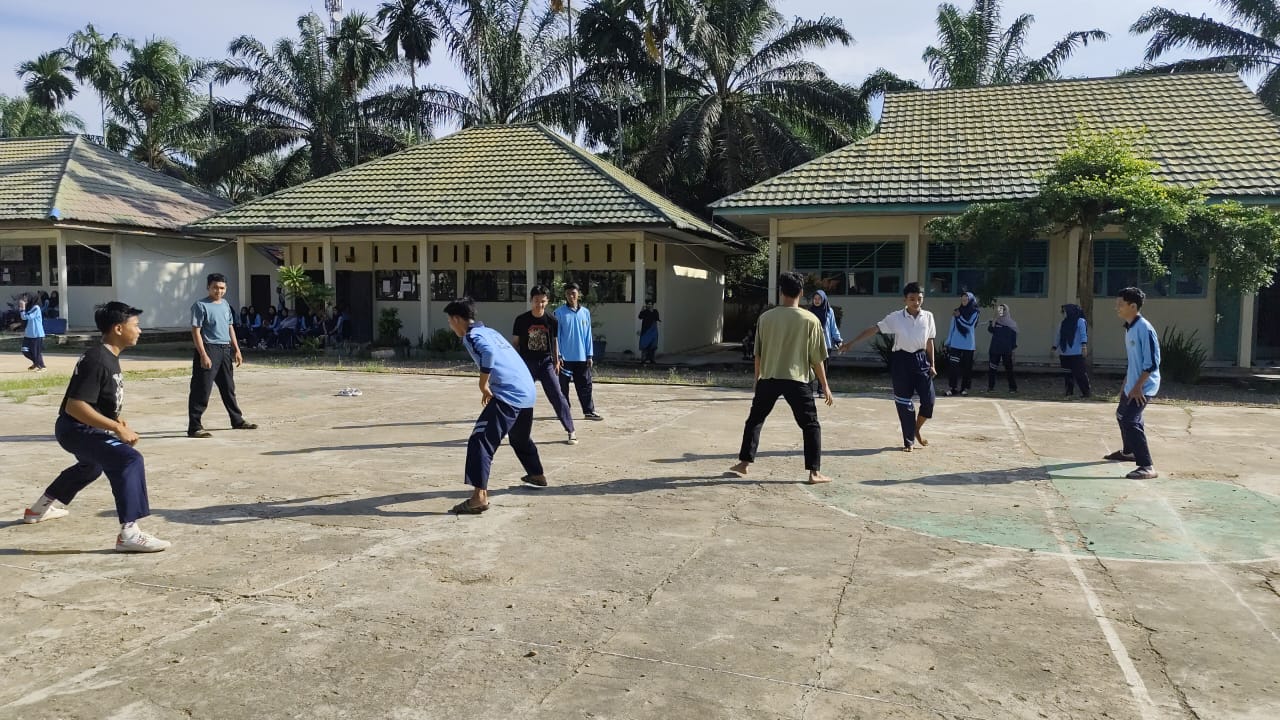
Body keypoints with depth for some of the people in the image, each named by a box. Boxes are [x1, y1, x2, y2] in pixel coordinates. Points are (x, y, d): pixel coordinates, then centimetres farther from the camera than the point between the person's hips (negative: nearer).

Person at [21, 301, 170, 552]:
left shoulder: (110, 357, 5)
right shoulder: (97, 360, -26)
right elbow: (75, 406, -32)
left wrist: (117, 420, 7)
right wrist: (117, 429, -34)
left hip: (83, 429, 11)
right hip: (76, 429, -11)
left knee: (92, 465, 37)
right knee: (130, 460, -29)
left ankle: (40, 508, 58)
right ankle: (128, 533, -33)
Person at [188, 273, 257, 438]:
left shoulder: (225, 304, 14)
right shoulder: (200, 305, -8)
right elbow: (196, 331, -13)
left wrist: (237, 350, 16)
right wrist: (203, 355, -20)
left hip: (225, 350, 8)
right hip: (209, 350, -7)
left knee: (229, 388, 17)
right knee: (202, 390, -7)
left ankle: (237, 420, 28)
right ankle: (194, 427, -4)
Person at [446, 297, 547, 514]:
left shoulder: (472, 336, -6)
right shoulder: (490, 331, 20)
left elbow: (489, 352, -27)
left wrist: (483, 384, -17)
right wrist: (489, 385, 23)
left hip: (509, 395, -9)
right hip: (528, 392, 9)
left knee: (480, 441, -12)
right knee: (521, 438, 32)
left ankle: (479, 496, -21)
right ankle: (537, 474, 50)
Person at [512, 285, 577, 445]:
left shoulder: (551, 320, -1)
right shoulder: (522, 320, -5)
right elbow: (515, 342, 3)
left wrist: (556, 361, 12)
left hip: (546, 362, 0)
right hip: (527, 363, 0)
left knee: (557, 396, -8)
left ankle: (571, 431, -4)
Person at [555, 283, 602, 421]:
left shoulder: (585, 312, 7)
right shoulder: (559, 312, -3)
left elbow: (588, 335, 9)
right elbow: (556, 335, -3)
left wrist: (590, 355, 5)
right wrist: (558, 355, -8)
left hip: (582, 357, 3)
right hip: (565, 357, -3)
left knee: (585, 385, 5)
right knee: (563, 385, 5)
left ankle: (589, 411, 11)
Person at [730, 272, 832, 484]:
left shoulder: (766, 318, 2)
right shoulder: (810, 320, -4)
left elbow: (758, 354, 7)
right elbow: (816, 358, -2)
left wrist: (757, 379, 20)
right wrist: (825, 386, 7)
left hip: (768, 378, 2)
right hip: (796, 380, -2)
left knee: (754, 420, 18)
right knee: (811, 425, 8)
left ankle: (744, 463, 20)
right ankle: (815, 472, 3)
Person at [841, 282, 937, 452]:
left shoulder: (928, 316, 1)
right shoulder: (895, 317, -6)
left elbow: (930, 342, 9)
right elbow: (873, 329, -8)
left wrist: (932, 364, 9)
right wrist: (851, 343, -14)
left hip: (921, 360, 2)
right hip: (901, 360, -2)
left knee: (929, 400, -5)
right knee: (904, 402, 3)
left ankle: (916, 429, 24)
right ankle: (908, 441, 17)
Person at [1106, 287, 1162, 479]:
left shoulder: (1144, 328, -20)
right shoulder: (1129, 327, 10)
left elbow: (1152, 362, -22)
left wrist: (1138, 386, -23)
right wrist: (1126, 384, 22)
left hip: (1143, 387, -10)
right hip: (1131, 385, 10)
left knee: (1130, 421, -20)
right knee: (1122, 415, 25)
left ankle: (1147, 467, -19)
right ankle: (1129, 452, 48)